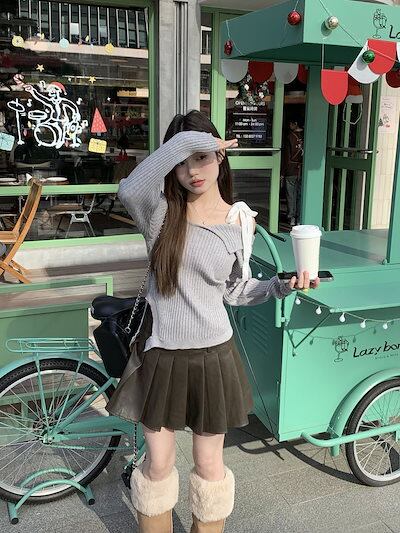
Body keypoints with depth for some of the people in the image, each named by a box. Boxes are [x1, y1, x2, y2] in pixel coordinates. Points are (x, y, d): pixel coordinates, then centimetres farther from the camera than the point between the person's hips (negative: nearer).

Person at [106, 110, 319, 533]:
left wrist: (282, 285, -9)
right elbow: (129, 189, -35)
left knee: (209, 466, 17)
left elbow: (236, 291, 5)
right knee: (158, 464, 16)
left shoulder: (241, 220, -3)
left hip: (212, 356, 1)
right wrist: (183, 141, -33)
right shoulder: (161, 210, -10)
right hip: (161, 355, -1)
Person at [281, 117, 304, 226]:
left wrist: (282, 172, -3)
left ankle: (291, 218, 7)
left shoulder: (290, 136, -8)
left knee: (291, 195, 5)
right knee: (301, 195, 9)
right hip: (304, 171, 3)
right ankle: (299, 218, 11)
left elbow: (286, 155, -8)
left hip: (291, 170, -3)